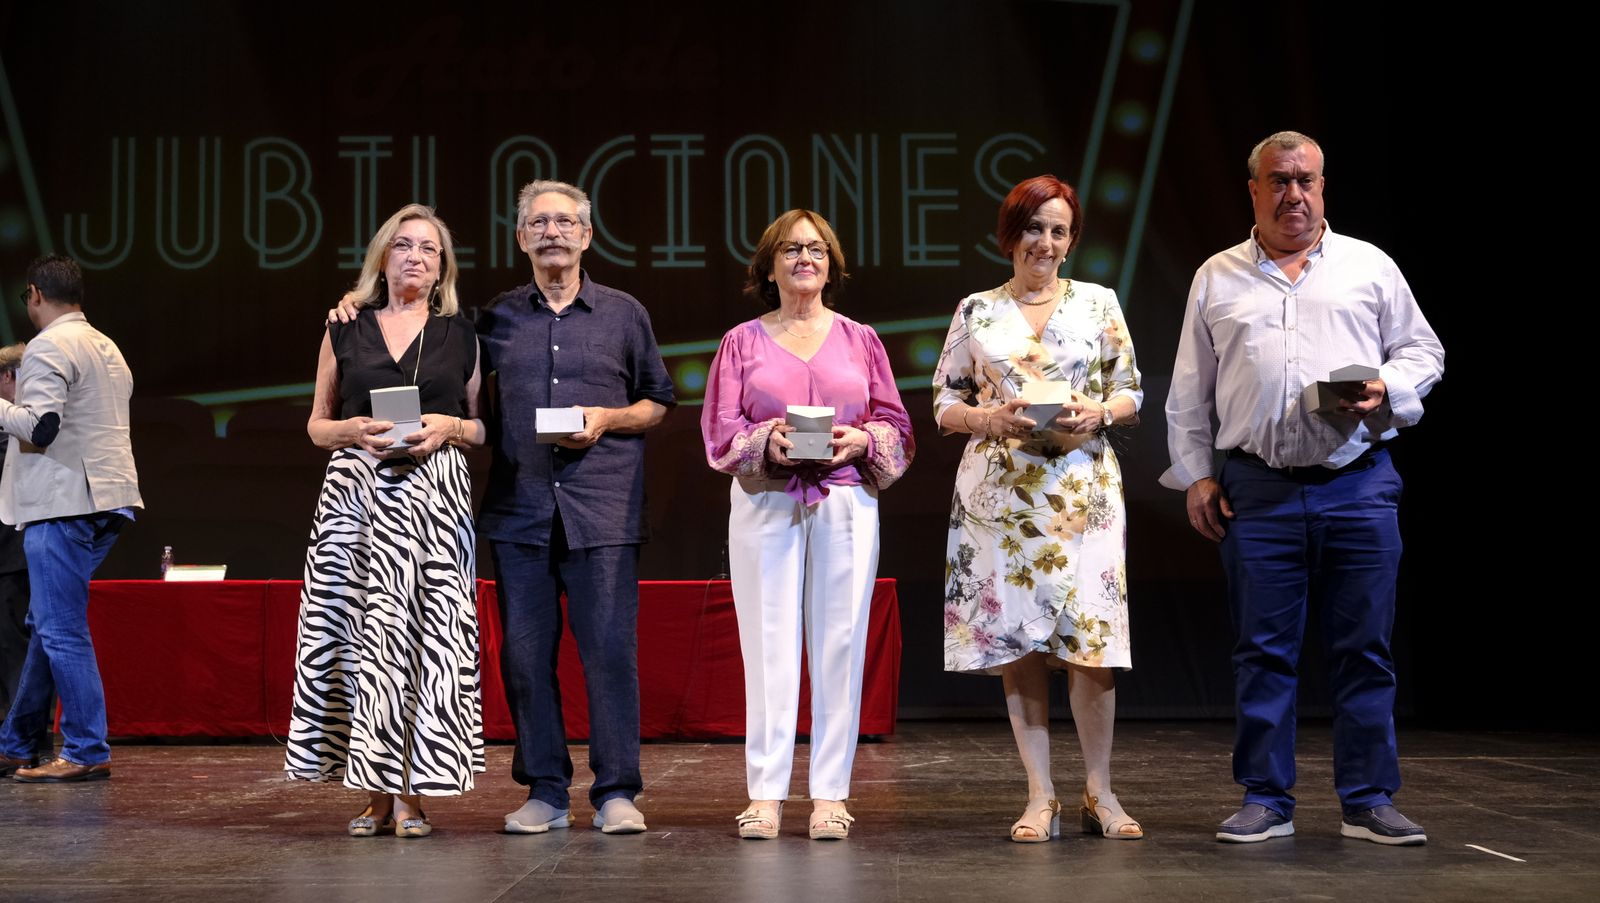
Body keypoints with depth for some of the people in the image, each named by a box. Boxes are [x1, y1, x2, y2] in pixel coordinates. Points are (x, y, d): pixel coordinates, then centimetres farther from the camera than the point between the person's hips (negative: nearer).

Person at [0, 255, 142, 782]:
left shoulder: (48, 348, -9)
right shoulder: (107, 348, 18)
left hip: (64, 505, -9)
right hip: (106, 501, 9)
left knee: (61, 630, -6)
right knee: (48, 622, 15)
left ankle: (88, 753, -6)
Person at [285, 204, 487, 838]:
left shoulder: (461, 335, 11)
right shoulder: (345, 330, 12)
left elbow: (484, 426, 13)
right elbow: (317, 424, 13)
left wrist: (448, 428, -7)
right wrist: (356, 430, -7)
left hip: (433, 496, -1)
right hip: (355, 492, 1)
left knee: (425, 634, -7)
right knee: (356, 634, -5)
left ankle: (411, 791, -1)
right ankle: (374, 792, 3)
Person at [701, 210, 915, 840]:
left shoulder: (860, 340, 14)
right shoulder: (741, 342, 11)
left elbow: (897, 426, 10)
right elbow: (719, 432, 4)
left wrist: (860, 438, -10)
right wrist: (766, 439, -15)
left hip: (846, 503, 1)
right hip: (764, 503, -1)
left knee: (838, 643, -2)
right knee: (768, 643, -4)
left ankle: (830, 794, 3)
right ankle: (765, 794, 1)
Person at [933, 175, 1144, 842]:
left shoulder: (1099, 304, 9)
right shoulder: (976, 311, 9)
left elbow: (1131, 392, 10)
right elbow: (944, 404, 9)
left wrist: (1098, 413, -10)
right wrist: (990, 418, -10)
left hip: (1082, 487, -1)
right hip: (998, 490, 1)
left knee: (1090, 637, -7)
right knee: (1014, 639, 0)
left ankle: (1099, 792, 7)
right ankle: (1040, 797, 8)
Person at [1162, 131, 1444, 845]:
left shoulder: (1370, 267, 10)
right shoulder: (1217, 279, 12)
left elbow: (1423, 351, 13)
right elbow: (1189, 392, 14)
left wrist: (1387, 389, -7)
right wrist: (1195, 475, 6)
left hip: (1358, 484, 0)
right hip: (1257, 490, 0)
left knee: (1364, 648, 2)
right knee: (1262, 651, 3)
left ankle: (1368, 802, 10)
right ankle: (1266, 802, 12)